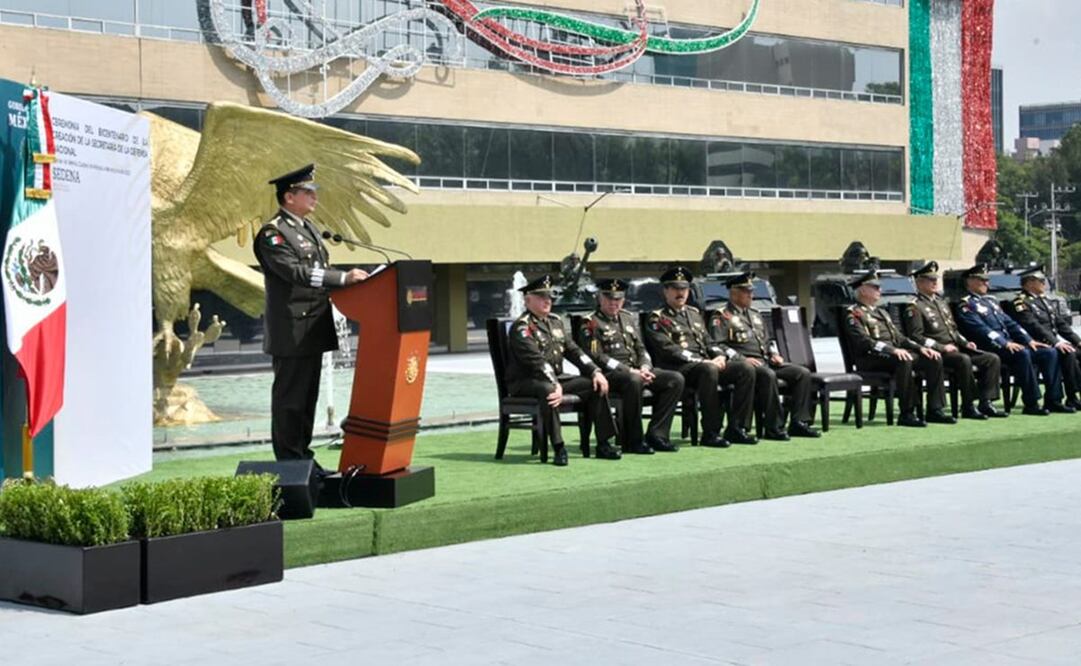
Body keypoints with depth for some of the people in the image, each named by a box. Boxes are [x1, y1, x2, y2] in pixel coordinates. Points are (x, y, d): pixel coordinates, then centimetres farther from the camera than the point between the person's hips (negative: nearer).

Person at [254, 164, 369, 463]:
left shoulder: (309, 228, 17)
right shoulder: (272, 233, -12)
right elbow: (296, 272, -24)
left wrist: (348, 281, 7)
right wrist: (343, 278, -28)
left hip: (313, 330, 9)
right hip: (292, 332, -9)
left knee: (308, 396, 14)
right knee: (290, 397, -4)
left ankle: (303, 456, 22)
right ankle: (288, 461, 1)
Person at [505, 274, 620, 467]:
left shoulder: (555, 322, 15)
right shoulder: (521, 327, -13)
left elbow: (573, 350, 12)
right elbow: (536, 360, -25)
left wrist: (595, 371, -3)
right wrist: (555, 385, -36)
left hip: (555, 378, 8)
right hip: (524, 382, -8)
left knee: (596, 385, -6)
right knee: (548, 390, -41)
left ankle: (604, 444, -2)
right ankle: (558, 448, -35)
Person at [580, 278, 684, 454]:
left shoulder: (630, 318, 20)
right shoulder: (591, 324, -2)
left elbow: (641, 349, 19)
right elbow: (597, 357, -12)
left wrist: (644, 368, -5)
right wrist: (629, 371, -19)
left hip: (637, 370, 7)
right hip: (610, 374, -7)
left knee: (675, 379, -11)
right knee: (633, 381, -40)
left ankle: (656, 434, -12)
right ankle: (633, 440, -27)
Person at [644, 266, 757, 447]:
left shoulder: (694, 313, 26)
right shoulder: (657, 318, 2)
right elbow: (668, 349, -11)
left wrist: (720, 356, -1)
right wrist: (702, 361, -19)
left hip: (707, 363, 7)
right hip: (679, 368, -7)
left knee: (746, 369, -13)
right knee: (708, 370, -39)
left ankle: (737, 428, -14)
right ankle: (710, 433, -34)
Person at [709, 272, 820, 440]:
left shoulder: (755, 315, 25)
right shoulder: (721, 317, -1)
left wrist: (774, 354, 9)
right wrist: (742, 359, -21)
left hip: (765, 361, 8)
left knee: (803, 373, -8)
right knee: (767, 375, -38)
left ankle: (799, 422, -10)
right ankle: (774, 428, -32)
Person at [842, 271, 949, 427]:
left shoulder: (882, 312, 26)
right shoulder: (854, 314, -3)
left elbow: (899, 338, 24)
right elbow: (864, 342, -18)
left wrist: (920, 348, 5)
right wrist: (892, 350, -29)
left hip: (894, 354, 9)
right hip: (870, 359, -8)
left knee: (934, 360, -9)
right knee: (904, 361, -37)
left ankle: (934, 410, -9)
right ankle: (906, 414, -32)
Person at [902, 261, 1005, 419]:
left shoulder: (942, 302, 23)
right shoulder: (914, 308, -5)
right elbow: (916, 337, -14)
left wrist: (965, 342, 8)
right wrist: (942, 347, -20)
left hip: (956, 349, 9)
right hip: (937, 353, -9)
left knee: (992, 359, -7)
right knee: (964, 360, -36)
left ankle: (986, 402, -12)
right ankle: (968, 406, -27)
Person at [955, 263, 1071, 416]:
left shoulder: (990, 301, 24)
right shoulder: (966, 306, -5)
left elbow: (1009, 323, 22)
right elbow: (980, 329, -18)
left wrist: (1028, 340, 9)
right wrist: (1005, 344, -26)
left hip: (1010, 345, 9)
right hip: (992, 349, -9)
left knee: (1050, 353, -2)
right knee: (1022, 354, -36)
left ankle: (1053, 400, -4)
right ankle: (1031, 404, -30)